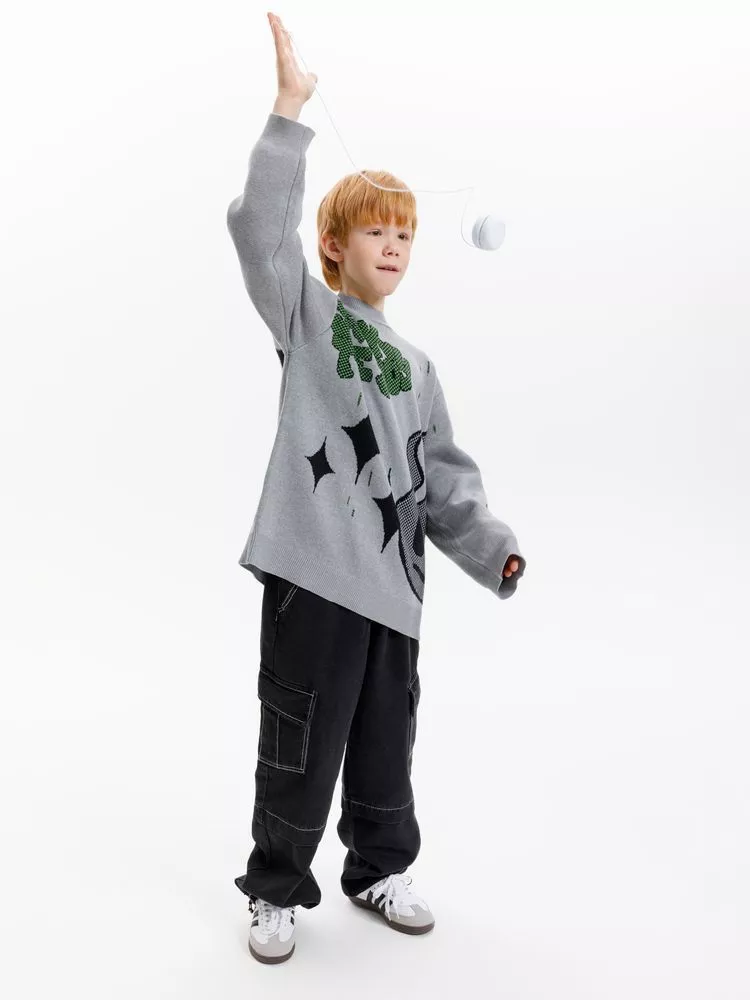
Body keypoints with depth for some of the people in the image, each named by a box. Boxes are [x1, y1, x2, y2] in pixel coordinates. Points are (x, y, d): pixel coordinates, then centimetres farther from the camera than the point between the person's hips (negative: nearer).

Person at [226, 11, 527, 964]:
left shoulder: (415, 364, 18)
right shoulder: (304, 312, 5)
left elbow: (444, 475, 12)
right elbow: (260, 225, -13)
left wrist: (491, 548, -1)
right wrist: (289, 112, -17)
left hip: (394, 580, 5)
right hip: (314, 569, -5)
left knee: (387, 745, 15)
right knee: (300, 744, 3)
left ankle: (377, 870, 36)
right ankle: (277, 888, 24)